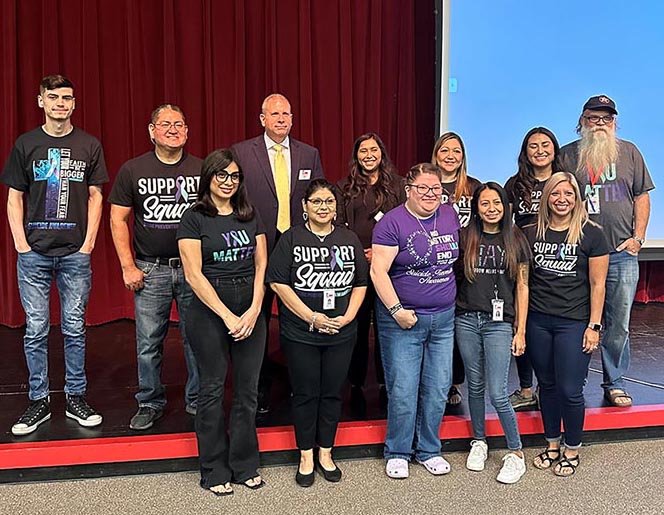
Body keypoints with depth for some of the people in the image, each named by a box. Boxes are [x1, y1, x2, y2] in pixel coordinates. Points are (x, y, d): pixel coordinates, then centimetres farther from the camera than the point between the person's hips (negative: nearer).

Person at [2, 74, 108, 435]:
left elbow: (95, 196, 6)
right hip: (34, 253, 0)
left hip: (75, 253, 0)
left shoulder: (89, 146, 6)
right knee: (36, 330, 5)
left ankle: (75, 398, 18)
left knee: (75, 328, 6)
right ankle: (39, 401, 17)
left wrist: (88, 243, -1)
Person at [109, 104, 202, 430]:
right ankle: (150, 404, 23)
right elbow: (118, 219, 3)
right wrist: (128, 266, -3)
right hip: (151, 270, 0)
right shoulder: (132, 170, 3)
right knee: (148, 342, 6)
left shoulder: (202, 169, 4)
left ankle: (197, 401, 23)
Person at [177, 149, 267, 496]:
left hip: (251, 309, 4)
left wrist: (254, 310, -7)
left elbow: (261, 265, 7)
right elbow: (193, 274, -9)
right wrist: (227, 316, -13)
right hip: (209, 310, -4)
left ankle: (245, 466, 23)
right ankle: (214, 471, 20)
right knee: (212, 389, 5)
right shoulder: (194, 218, -2)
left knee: (248, 389, 8)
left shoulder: (251, 216, 10)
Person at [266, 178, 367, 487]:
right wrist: (312, 317, -14)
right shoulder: (291, 238, -2)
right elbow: (278, 282, -9)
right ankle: (306, 457, 23)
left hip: (341, 334, 3)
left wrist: (348, 316, -6)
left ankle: (325, 453, 28)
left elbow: (361, 282, 9)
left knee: (332, 393, 11)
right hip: (300, 334, -2)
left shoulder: (349, 239, 8)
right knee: (305, 394, 7)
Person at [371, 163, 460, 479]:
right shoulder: (392, 222, -11)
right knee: (403, 391, 2)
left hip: (443, 318, 5)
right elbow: (378, 271, -15)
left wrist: (452, 301, 14)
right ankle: (397, 453, 22)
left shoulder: (450, 215, 6)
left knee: (438, 389, 12)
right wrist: (397, 310, -19)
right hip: (402, 320, -5)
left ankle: (429, 450, 30)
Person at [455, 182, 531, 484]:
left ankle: (516, 453, 13)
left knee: (497, 393, -5)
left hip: (499, 323, -2)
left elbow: (522, 287, 3)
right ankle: (479, 442, 32)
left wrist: (520, 331, 0)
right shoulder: (465, 237, 3)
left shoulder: (516, 240, 2)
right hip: (467, 320, 2)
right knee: (475, 386, 13)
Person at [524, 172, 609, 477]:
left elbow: (597, 284, -3)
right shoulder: (531, 234, 5)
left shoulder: (591, 234, -3)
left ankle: (572, 451, 22)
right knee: (547, 385, 13)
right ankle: (552, 445, 30)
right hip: (537, 321, 3)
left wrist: (594, 326, -7)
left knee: (570, 390, 1)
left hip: (574, 323, -3)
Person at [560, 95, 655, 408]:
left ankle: (615, 384, 20)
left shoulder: (629, 152, 10)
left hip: (622, 253, 2)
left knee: (619, 323, 7)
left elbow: (642, 195, 12)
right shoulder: (567, 156, 4)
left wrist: (638, 237, 2)